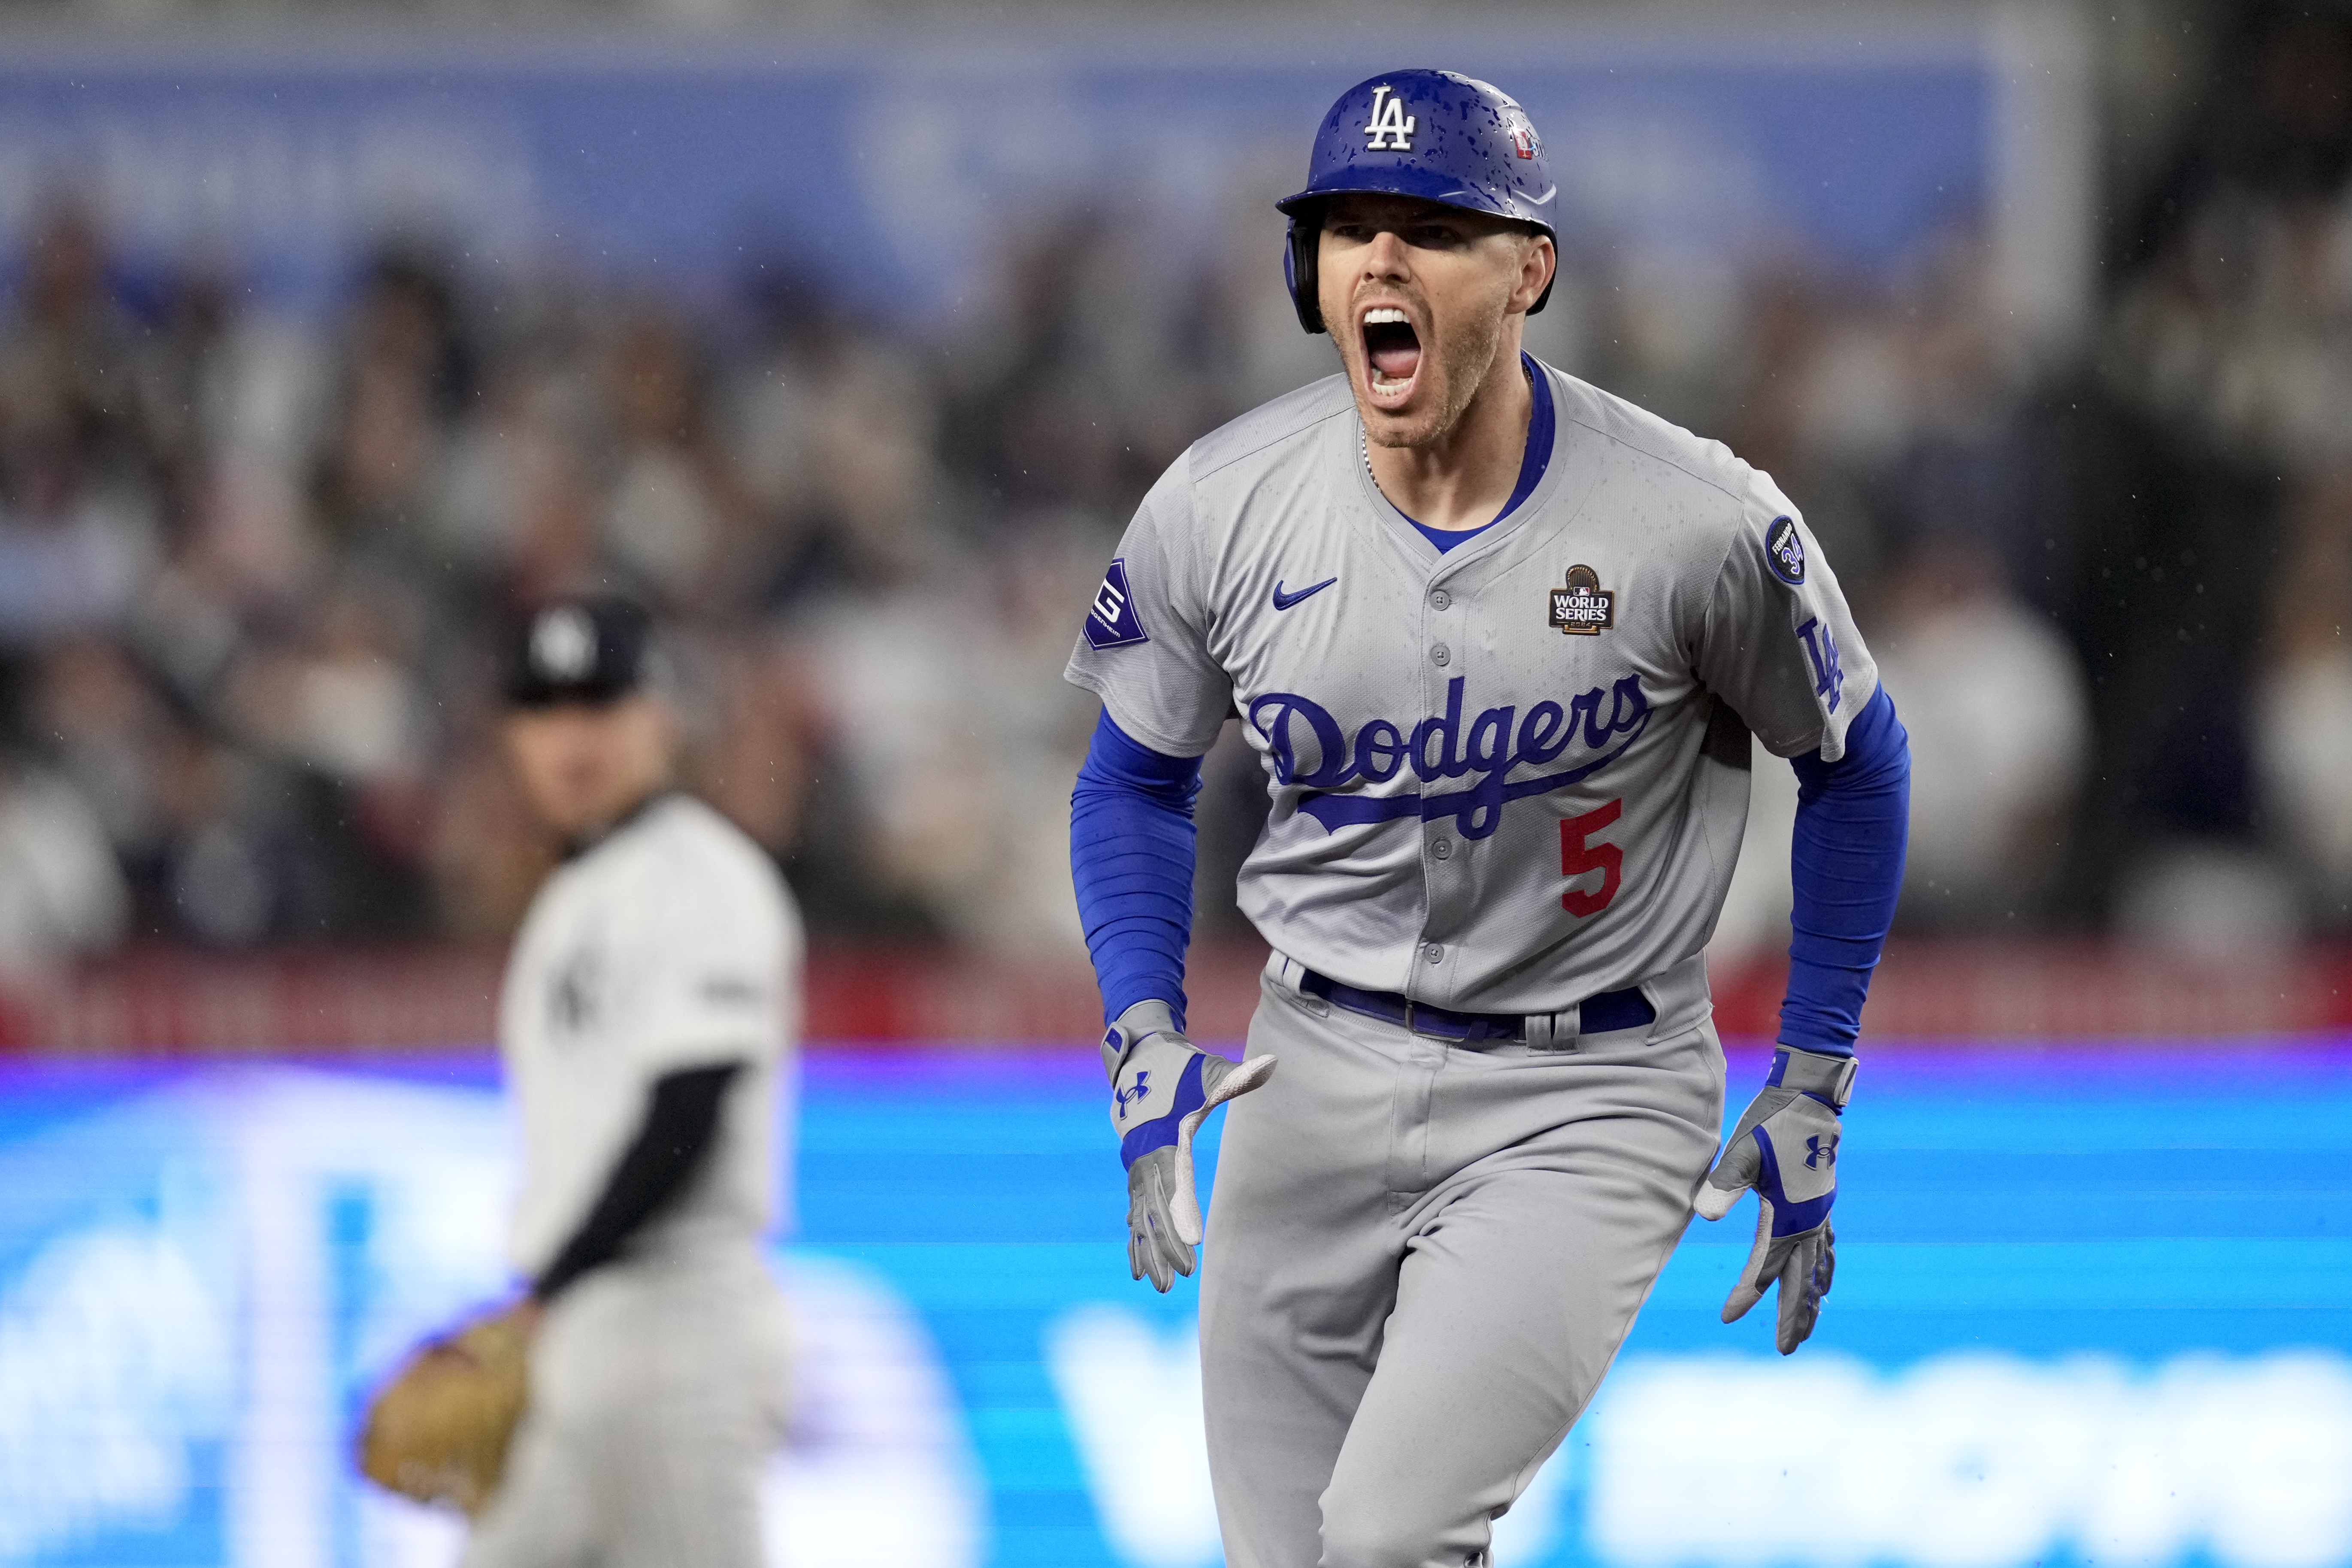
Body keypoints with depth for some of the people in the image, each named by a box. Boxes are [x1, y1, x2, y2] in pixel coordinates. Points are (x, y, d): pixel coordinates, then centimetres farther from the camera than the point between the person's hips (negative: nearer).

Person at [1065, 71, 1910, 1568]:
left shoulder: (1703, 526, -15)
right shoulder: (1220, 508, -7)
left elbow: (1856, 761, 2)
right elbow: (1138, 781, 10)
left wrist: (1811, 1094, 2)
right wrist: (1146, 1039, -6)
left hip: (1587, 1100, -4)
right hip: (1320, 1072, 4)